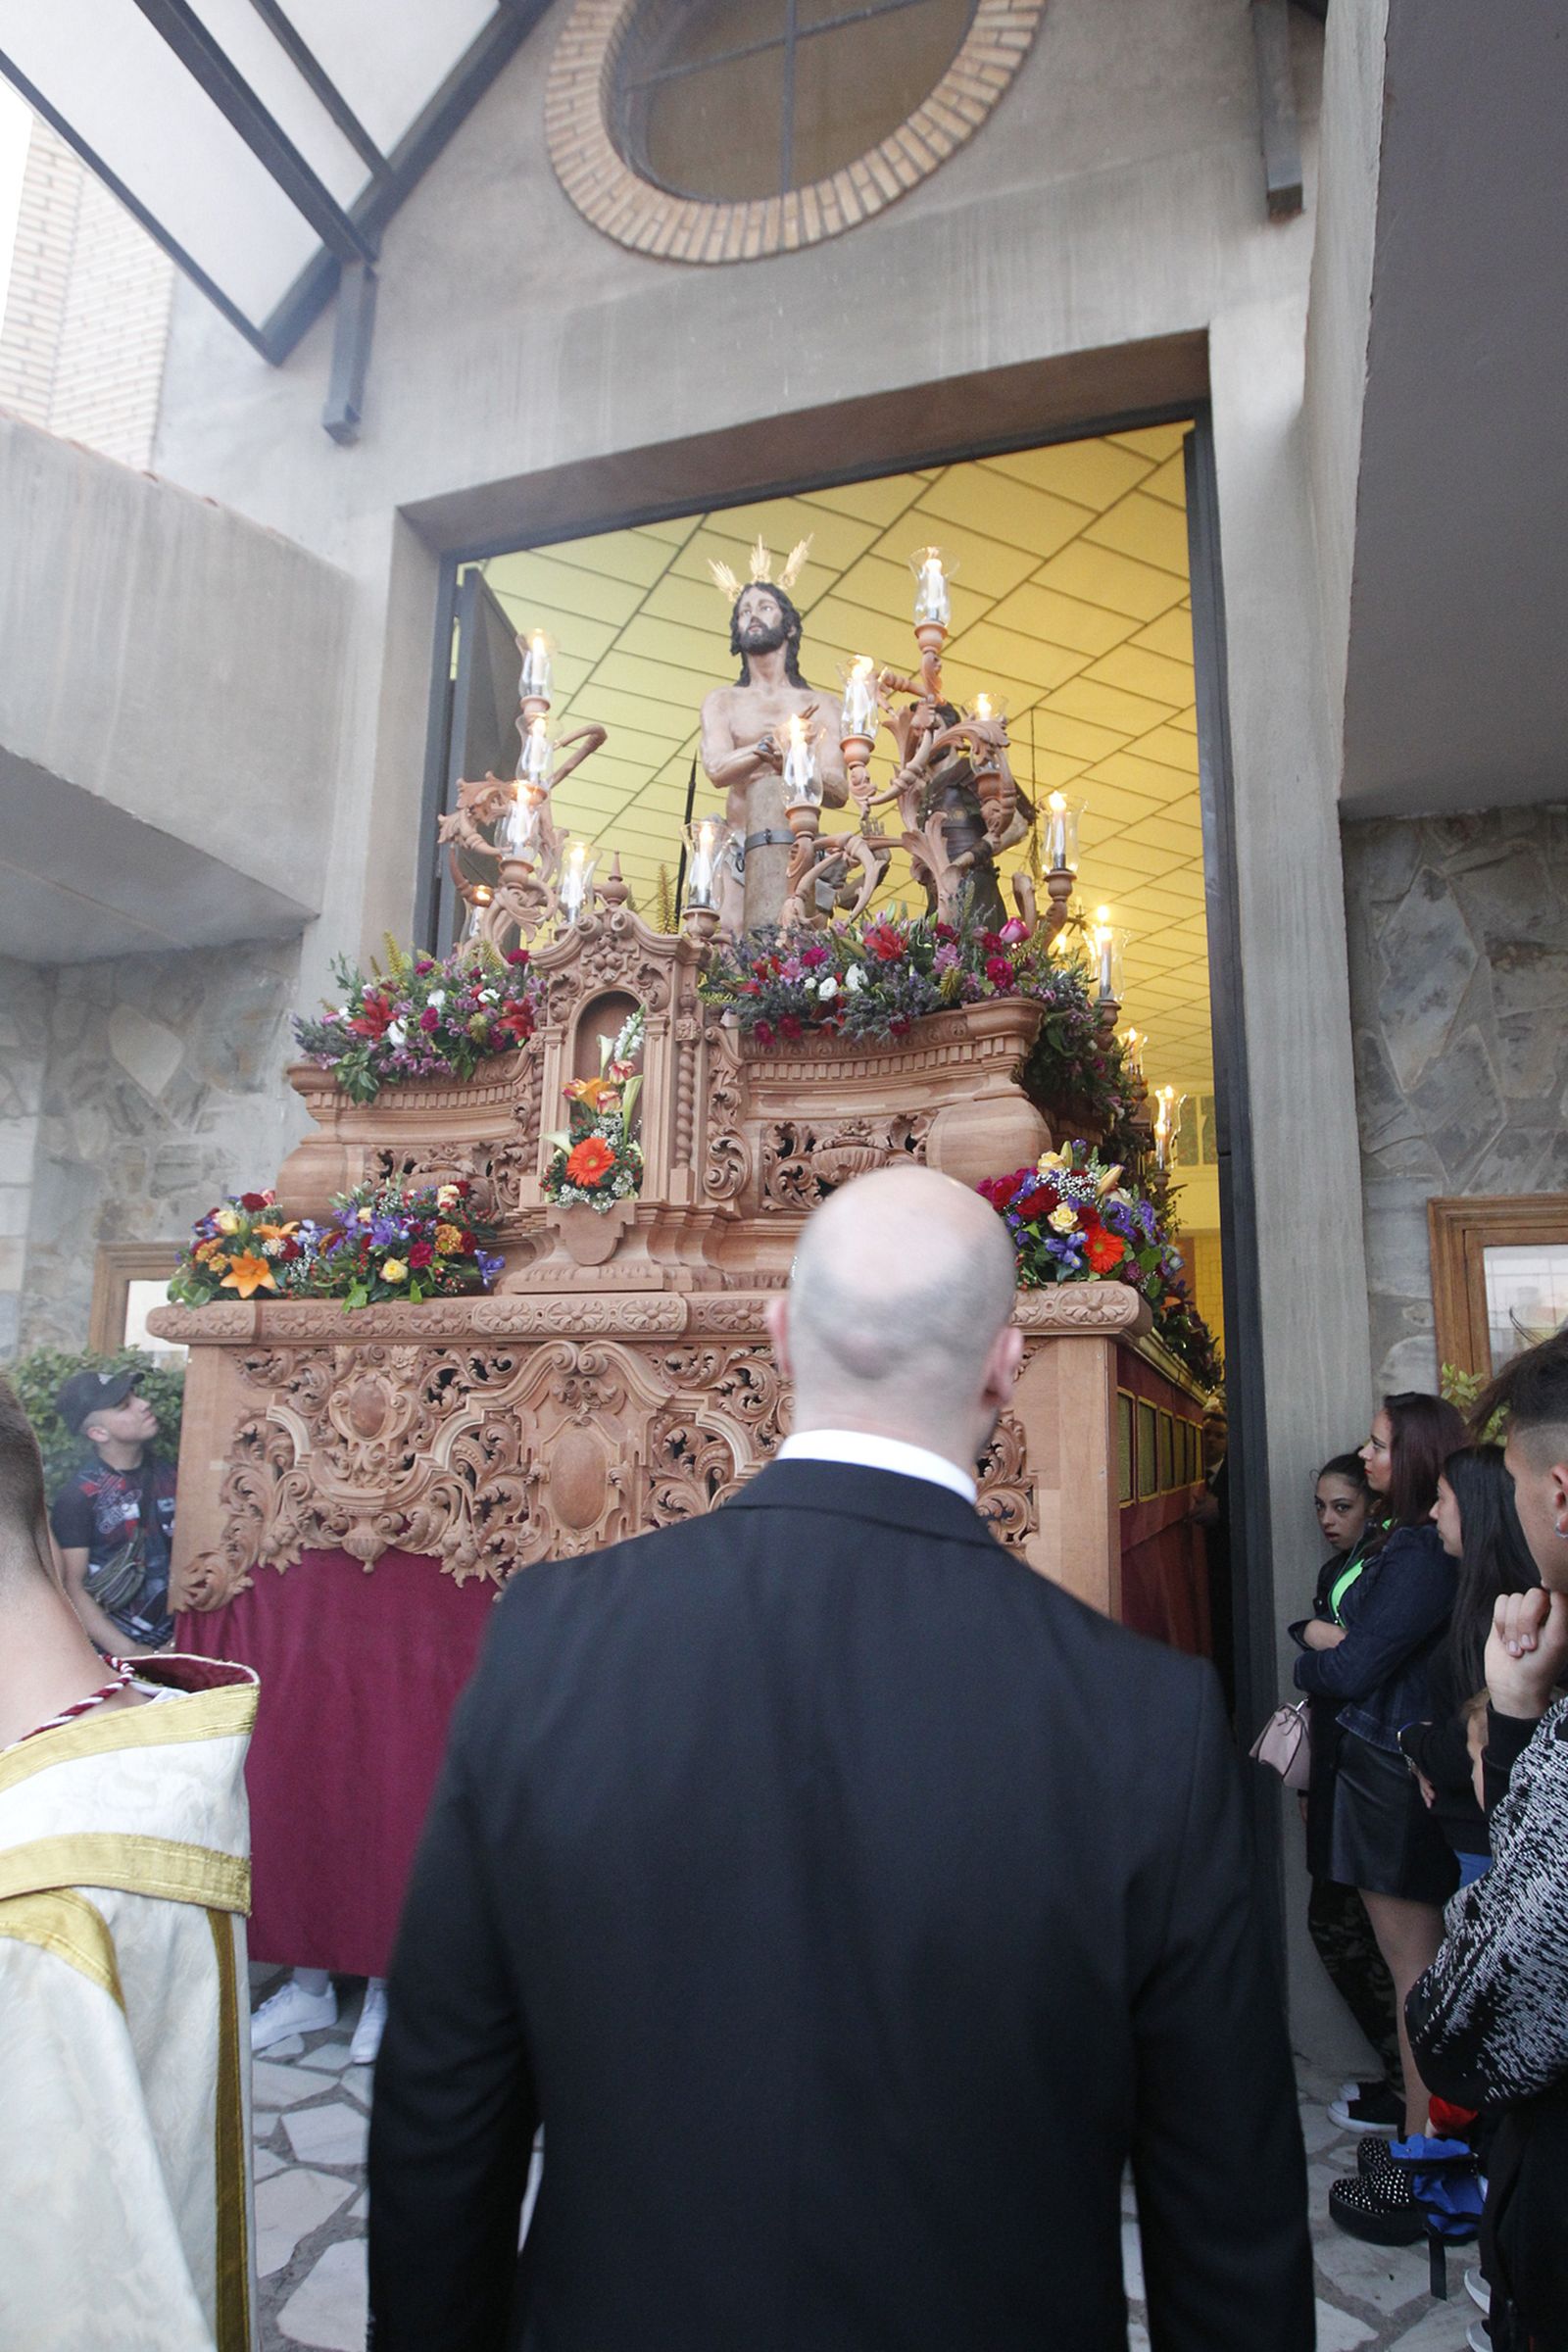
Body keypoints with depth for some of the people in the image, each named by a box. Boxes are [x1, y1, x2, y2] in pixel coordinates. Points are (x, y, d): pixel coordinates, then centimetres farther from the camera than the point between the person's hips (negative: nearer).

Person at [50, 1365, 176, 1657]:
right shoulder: (79, 1494, -9)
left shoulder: (169, 1477, 2)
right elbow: (71, 1586, -10)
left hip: (172, 1644, 3)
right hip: (111, 1653, -3)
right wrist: (128, 1651, -15)